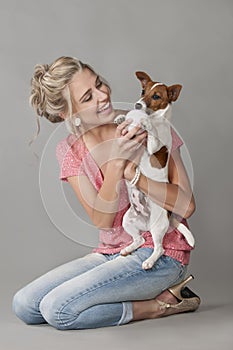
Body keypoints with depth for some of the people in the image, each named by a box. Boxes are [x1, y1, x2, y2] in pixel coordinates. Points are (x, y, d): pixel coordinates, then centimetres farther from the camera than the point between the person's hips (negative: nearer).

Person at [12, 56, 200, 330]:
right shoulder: (69, 151, 2)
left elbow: (187, 205, -12)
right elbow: (102, 220, -10)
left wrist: (131, 171, -25)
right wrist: (116, 161, -24)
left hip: (160, 254, -6)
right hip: (111, 253, 6)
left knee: (57, 309, -23)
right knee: (24, 306, -8)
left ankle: (159, 304, -4)